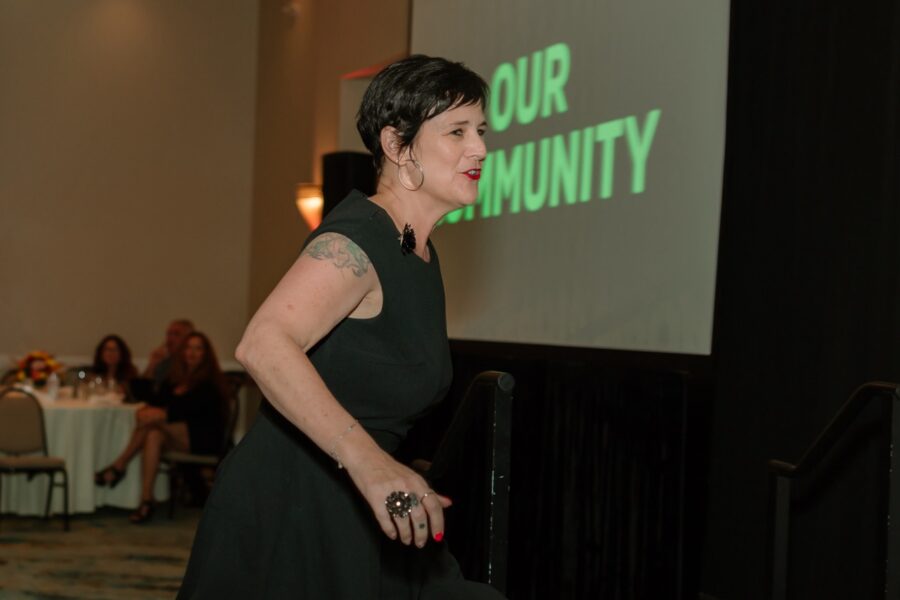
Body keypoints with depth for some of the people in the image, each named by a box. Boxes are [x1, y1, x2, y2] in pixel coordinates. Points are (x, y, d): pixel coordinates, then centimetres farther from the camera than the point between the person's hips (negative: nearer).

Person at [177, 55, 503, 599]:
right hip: (291, 511, -9)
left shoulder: (421, 252, 10)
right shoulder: (359, 239, -19)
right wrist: (365, 458, -46)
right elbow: (263, 345, -36)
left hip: (353, 513, 9)